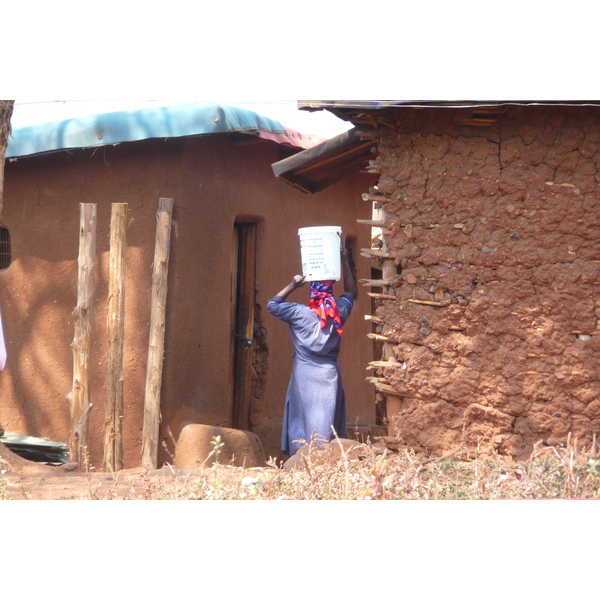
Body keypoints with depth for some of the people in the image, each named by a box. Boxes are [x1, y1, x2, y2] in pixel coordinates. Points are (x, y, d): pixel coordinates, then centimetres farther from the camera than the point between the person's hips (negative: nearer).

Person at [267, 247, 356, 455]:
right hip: (329, 375, 2)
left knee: (303, 417, 0)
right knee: (327, 420, 2)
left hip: (304, 375, -2)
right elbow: (350, 291, 22)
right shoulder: (339, 312, 2)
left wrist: (292, 285, 10)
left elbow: (272, 304, 12)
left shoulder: (299, 313, -4)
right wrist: (345, 263, 22)